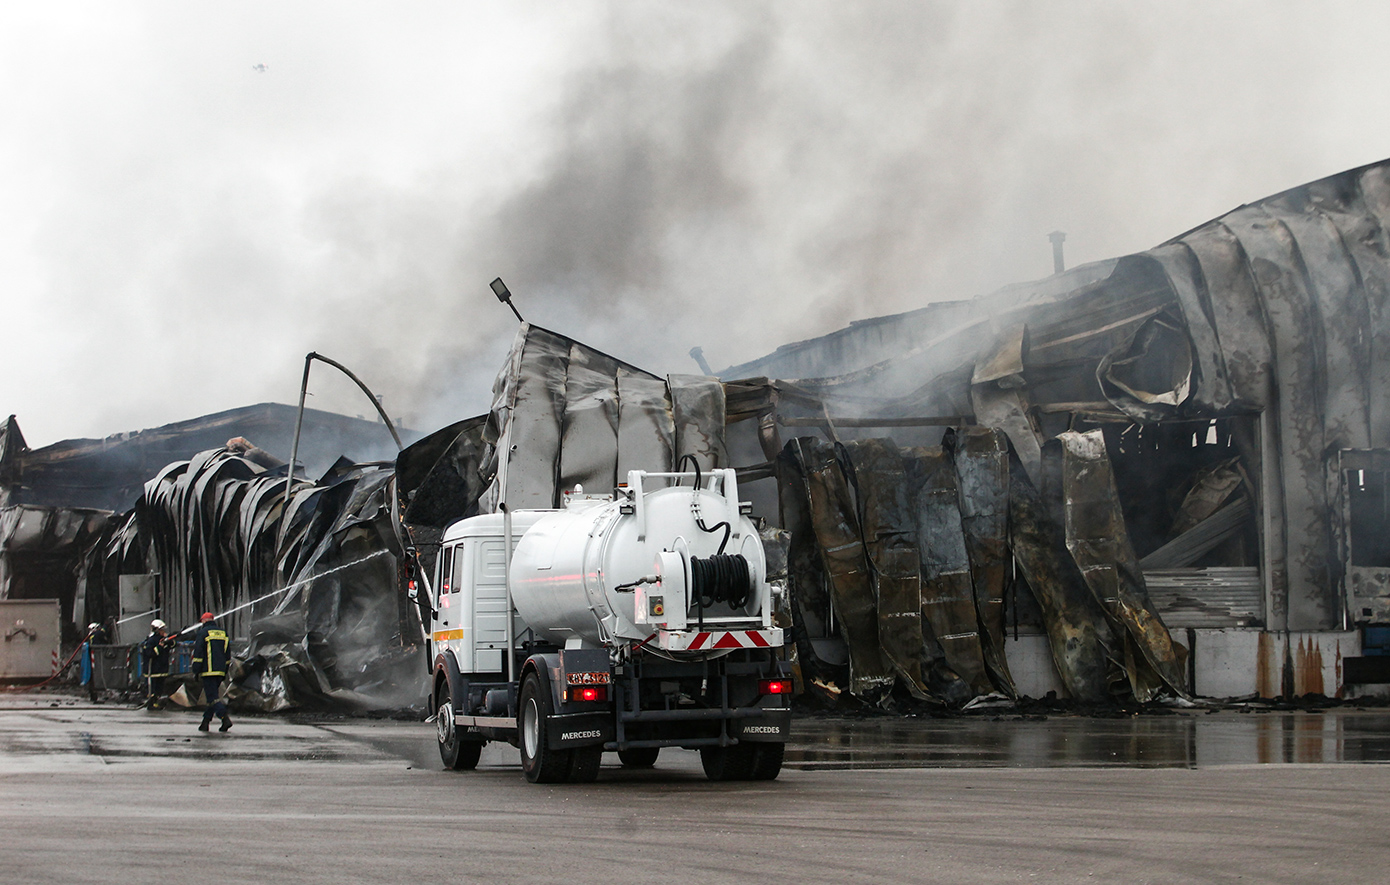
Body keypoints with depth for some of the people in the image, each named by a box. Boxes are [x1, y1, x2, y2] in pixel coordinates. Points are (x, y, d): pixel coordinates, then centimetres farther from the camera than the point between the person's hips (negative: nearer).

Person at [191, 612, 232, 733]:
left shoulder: (203, 633, -3)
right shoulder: (223, 633, 16)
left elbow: (198, 652, -8)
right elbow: (227, 654, 20)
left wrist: (196, 669, -4)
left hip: (208, 671, -7)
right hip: (220, 671, 7)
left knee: (212, 697, -10)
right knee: (212, 696, 14)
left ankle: (225, 718, -25)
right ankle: (206, 722, 15)